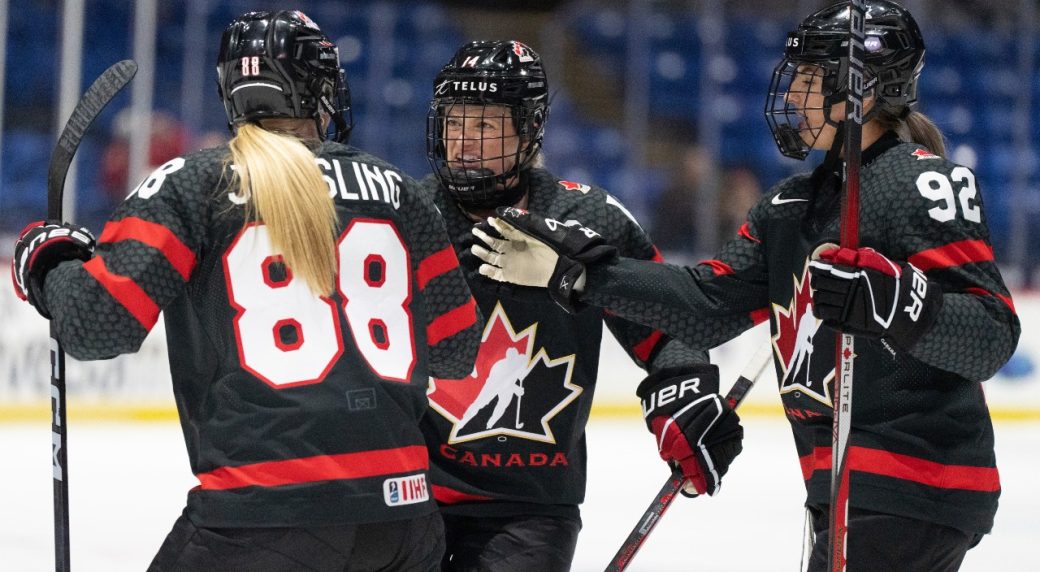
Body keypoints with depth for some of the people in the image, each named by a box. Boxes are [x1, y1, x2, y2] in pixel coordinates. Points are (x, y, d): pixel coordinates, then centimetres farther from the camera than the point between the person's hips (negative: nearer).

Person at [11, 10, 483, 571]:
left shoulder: (189, 185, 1)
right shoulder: (394, 189, 11)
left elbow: (99, 323, -7)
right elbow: (455, 347, 16)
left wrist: (50, 263, 14)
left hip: (261, 511, -3)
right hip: (399, 512, 3)